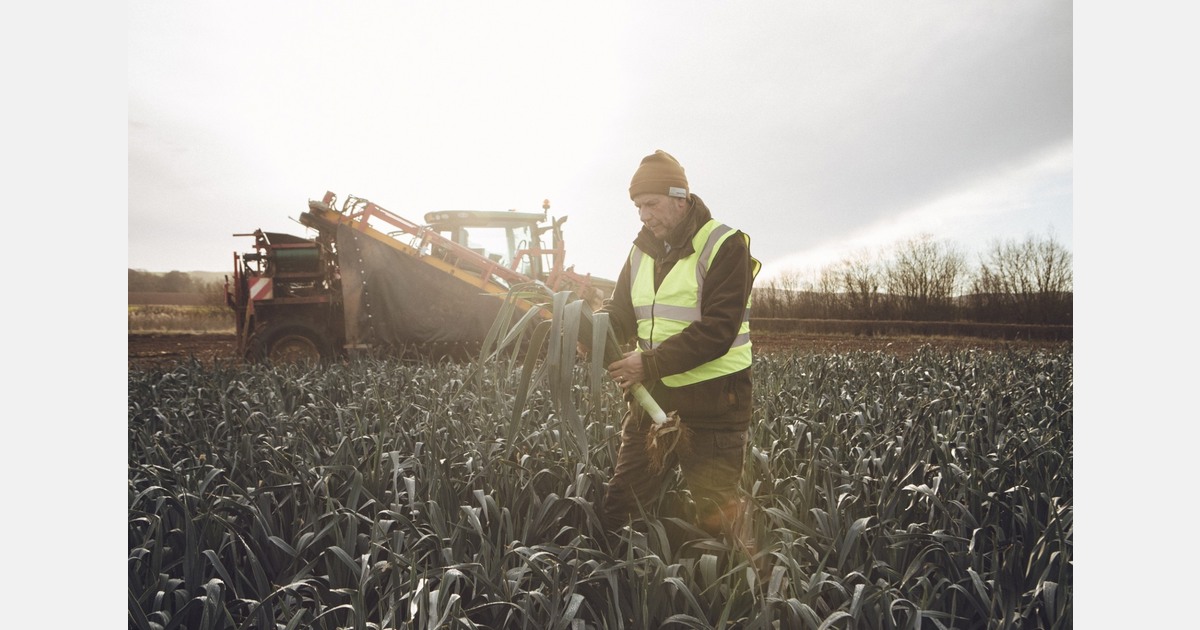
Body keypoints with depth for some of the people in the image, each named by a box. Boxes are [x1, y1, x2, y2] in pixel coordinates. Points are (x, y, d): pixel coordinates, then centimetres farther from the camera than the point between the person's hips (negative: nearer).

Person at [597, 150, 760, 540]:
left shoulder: (725, 246, -10)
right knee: (617, 509, 10)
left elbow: (717, 331, -18)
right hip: (651, 396, 7)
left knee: (716, 521, 2)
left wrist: (650, 363, -23)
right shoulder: (643, 250, 13)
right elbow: (621, 316, 12)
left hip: (713, 403, -6)